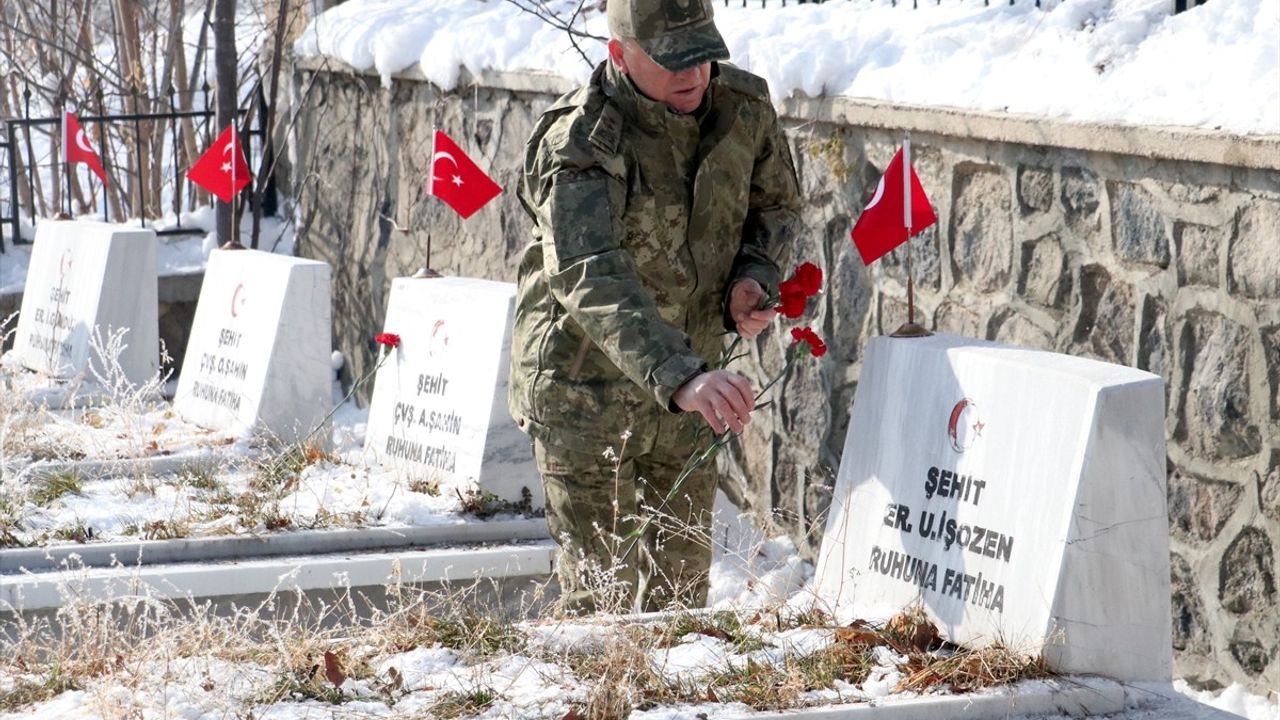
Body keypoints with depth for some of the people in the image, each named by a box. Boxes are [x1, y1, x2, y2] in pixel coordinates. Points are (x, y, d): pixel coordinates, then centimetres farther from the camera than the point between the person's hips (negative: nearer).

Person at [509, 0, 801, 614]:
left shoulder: (745, 107, -7)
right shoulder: (578, 143, -26)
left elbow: (776, 205, 13)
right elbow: (590, 281, -40)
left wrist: (753, 275, -10)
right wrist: (681, 379, -53)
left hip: (688, 390, 5)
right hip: (585, 385, -5)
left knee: (684, 577, 14)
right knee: (603, 591, -6)